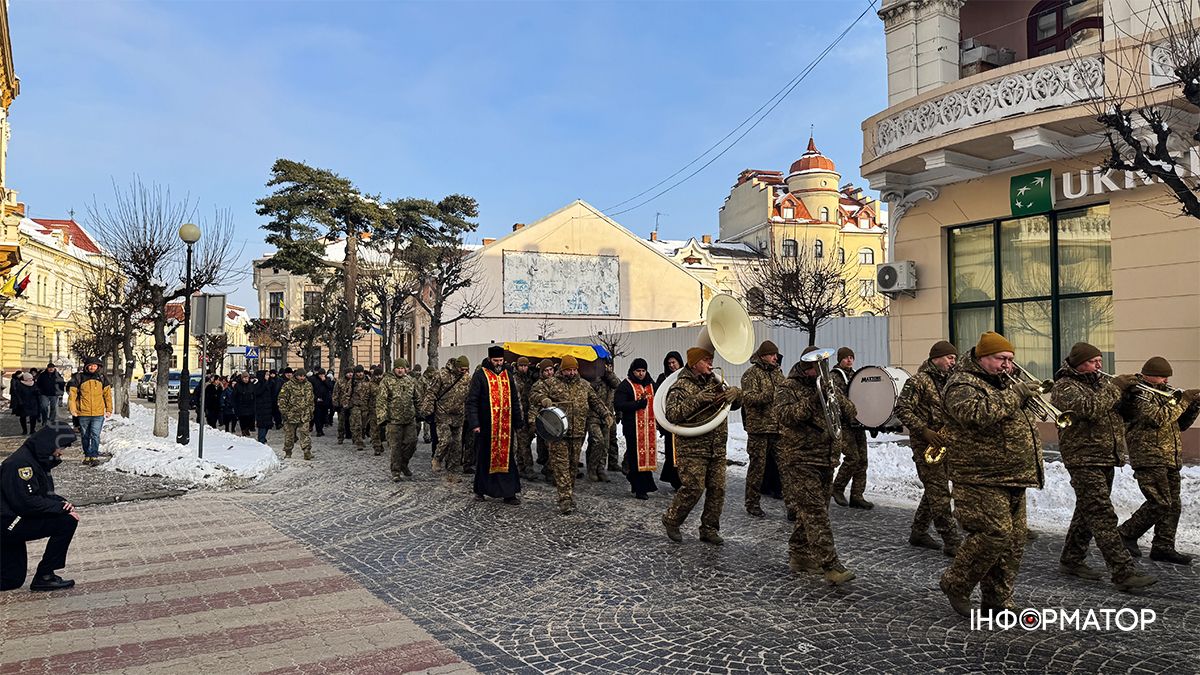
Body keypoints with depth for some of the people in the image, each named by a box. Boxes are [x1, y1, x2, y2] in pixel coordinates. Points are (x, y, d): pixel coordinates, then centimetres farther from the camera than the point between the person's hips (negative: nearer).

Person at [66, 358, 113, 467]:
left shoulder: (102, 378, 6)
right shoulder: (79, 377, 1)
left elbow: (108, 394, 9)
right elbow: (72, 394, 2)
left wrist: (109, 410, 6)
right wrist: (72, 409, -5)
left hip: (98, 413, -1)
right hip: (83, 413, 1)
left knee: (95, 435, -9)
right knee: (86, 436, 12)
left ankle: (94, 456, -9)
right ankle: (87, 456, 22)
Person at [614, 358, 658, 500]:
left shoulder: (650, 384, 16)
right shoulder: (625, 385, -4)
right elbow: (618, 405, -14)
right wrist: (638, 403, -20)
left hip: (649, 426, 6)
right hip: (633, 427, -6)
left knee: (648, 453, 7)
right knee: (636, 456, -6)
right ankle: (640, 489, -1)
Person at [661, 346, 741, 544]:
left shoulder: (715, 383, 15)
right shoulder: (681, 387, -6)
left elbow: (737, 403, 21)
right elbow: (672, 414, -19)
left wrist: (734, 393, -3)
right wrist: (697, 400, -24)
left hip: (717, 449, 6)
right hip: (692, 448, -6)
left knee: (717, 489, 5)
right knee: (693, 488, -10)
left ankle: (709, 529, 19)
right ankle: (671, 520, 12)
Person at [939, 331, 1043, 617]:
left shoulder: (1004, 383, 18)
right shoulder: (962, 385, -11)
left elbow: (1021, 418, 28)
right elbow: (977, 414, -31)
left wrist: (1031, 395, 7)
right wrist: (1015, 395, -24)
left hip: (1012, 480, 9)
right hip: (982, 479, -9)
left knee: (1013, 541, 10)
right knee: (995, 534, -15)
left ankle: (997, 601, 21)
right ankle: (955, 583, 4)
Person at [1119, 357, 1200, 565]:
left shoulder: (1164, 393, 19)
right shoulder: (1138, 394, -9)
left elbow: (1180, 424, 21)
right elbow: (1158, 418, -23)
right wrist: (1183, 400, -16)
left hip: (1170, 460, 9)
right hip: (1149, 459, -9)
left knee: (1173, 505, 8)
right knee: (1160, 503, -13)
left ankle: (1163, 547, 15)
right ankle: (1126, 534, 1)